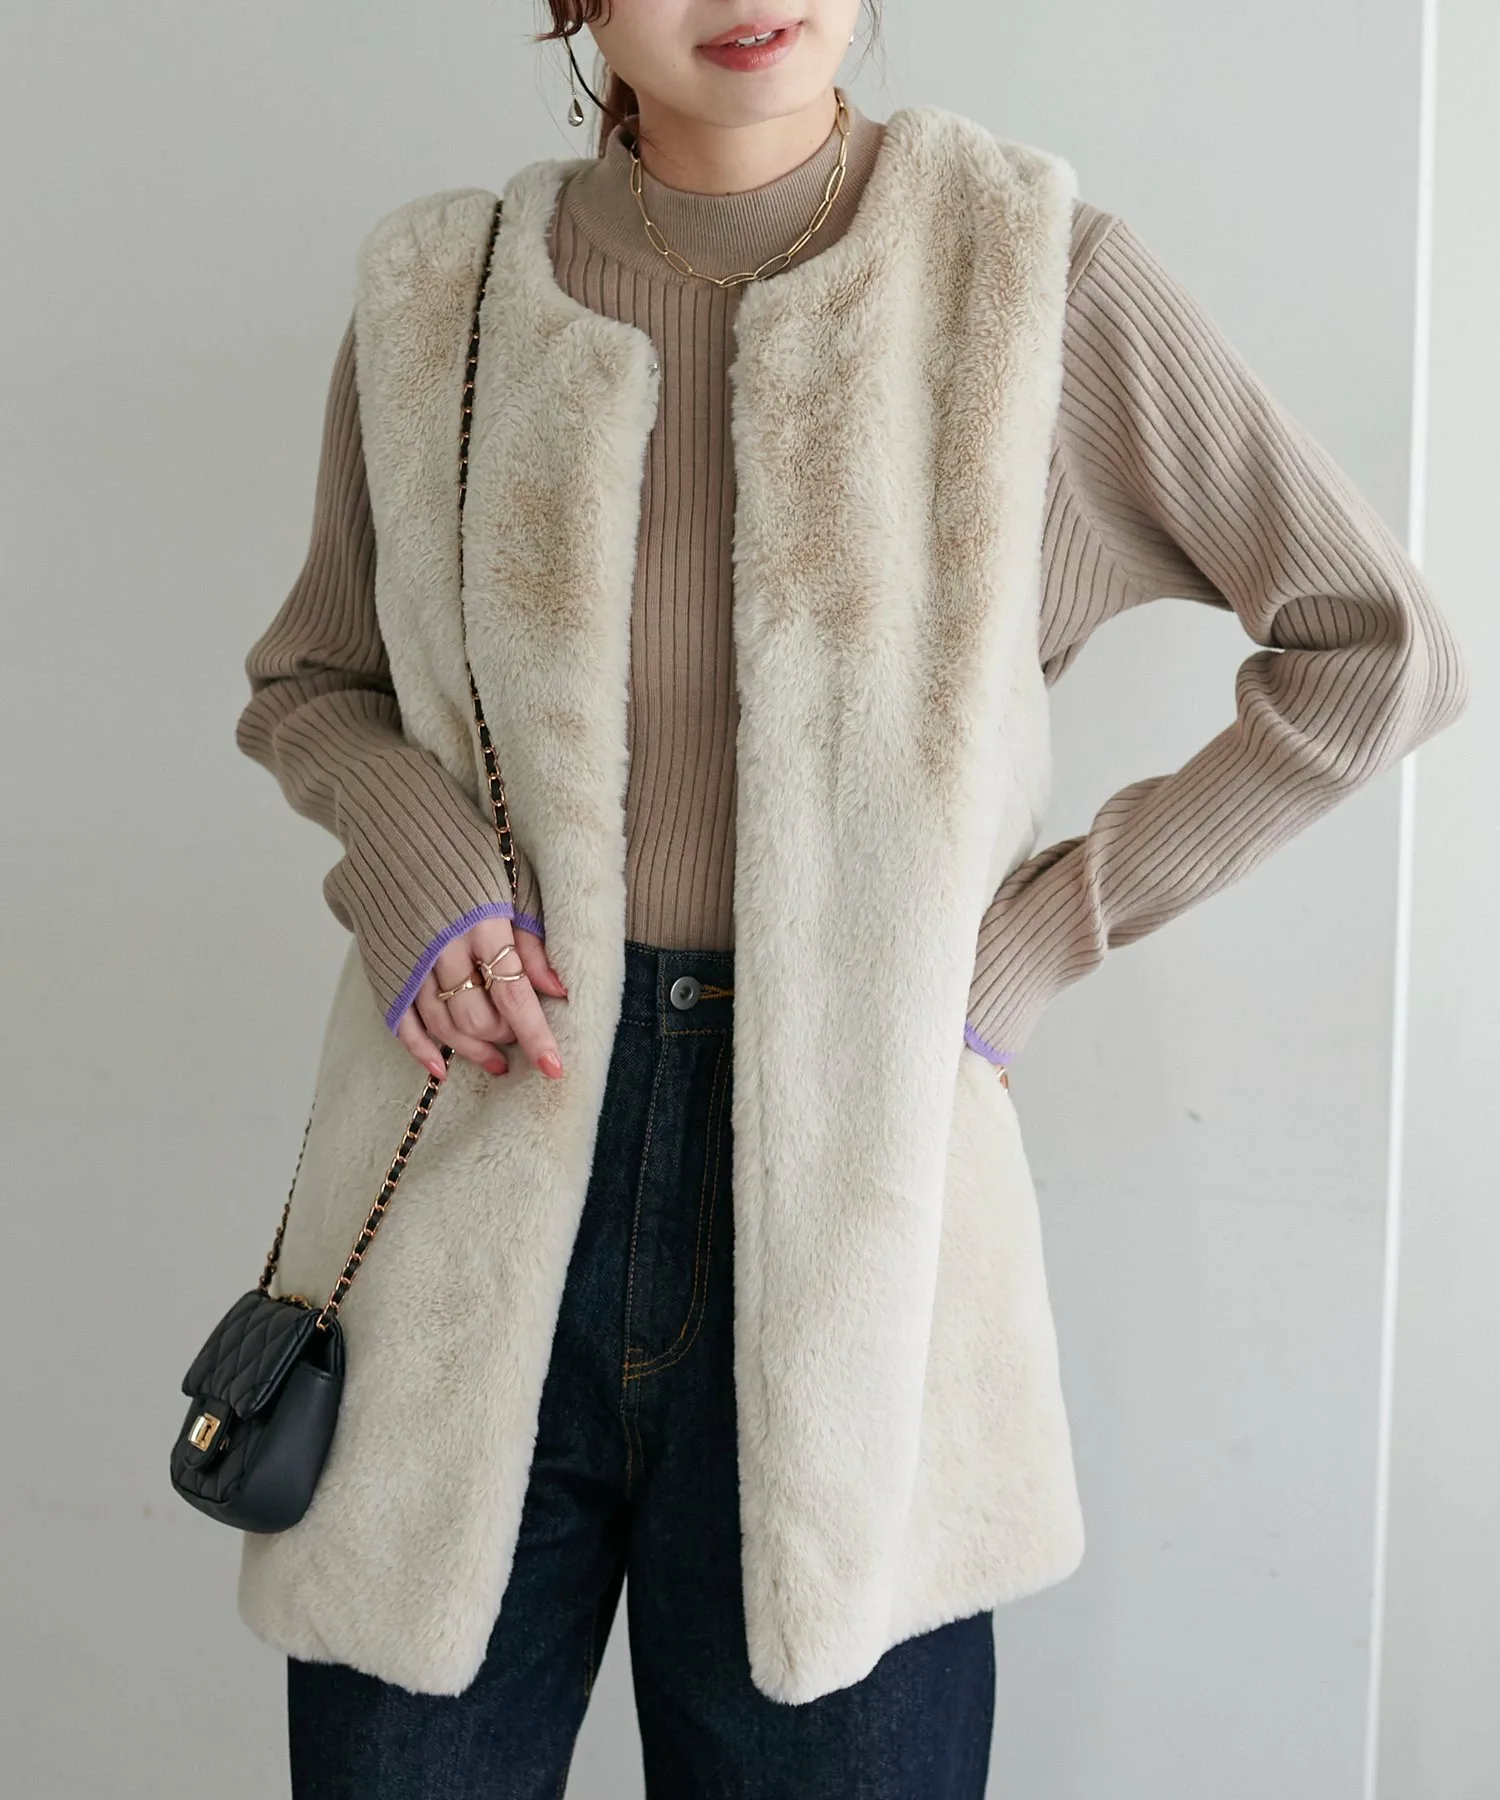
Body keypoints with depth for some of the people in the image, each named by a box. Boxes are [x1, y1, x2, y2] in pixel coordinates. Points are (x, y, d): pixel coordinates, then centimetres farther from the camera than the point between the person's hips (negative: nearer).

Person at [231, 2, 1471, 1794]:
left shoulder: (1029, 265, -3)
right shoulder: (437, 292, 2)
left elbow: (1376, 647, 3)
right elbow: (307, 681, 17)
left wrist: (1031, 940, -2)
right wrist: (407, 847, -6)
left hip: (847, 1189, -1)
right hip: (475, 1192, 2)